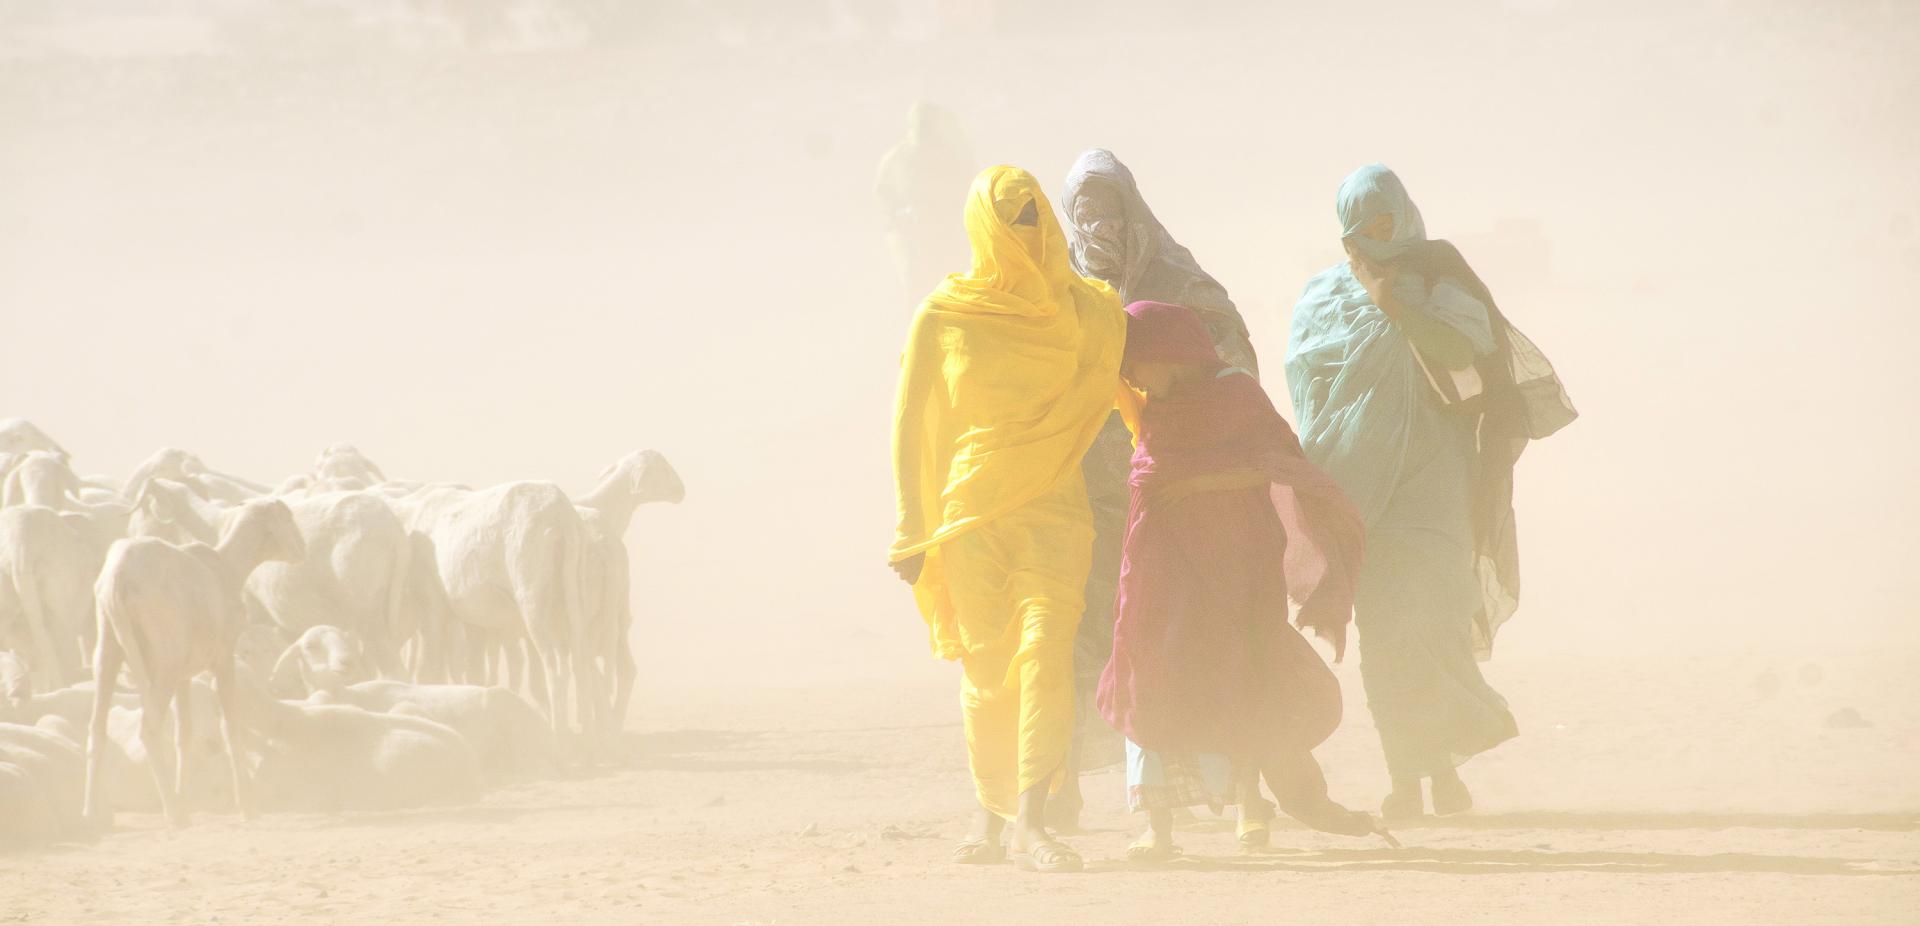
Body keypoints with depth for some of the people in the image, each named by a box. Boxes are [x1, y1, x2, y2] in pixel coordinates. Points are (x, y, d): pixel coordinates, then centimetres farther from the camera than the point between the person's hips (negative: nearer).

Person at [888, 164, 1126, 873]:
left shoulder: (1083, 310, 5)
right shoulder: (943, 316, 2)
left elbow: (1100, 394, 19)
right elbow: (912, 427, 5)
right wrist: (913, 529, 1)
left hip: (1052, 510, 0)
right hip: (968, 515, 0)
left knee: (1045, 646, -18)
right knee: (985, 671, 5)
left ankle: (1031, 820, -23)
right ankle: (990, 815, 21)